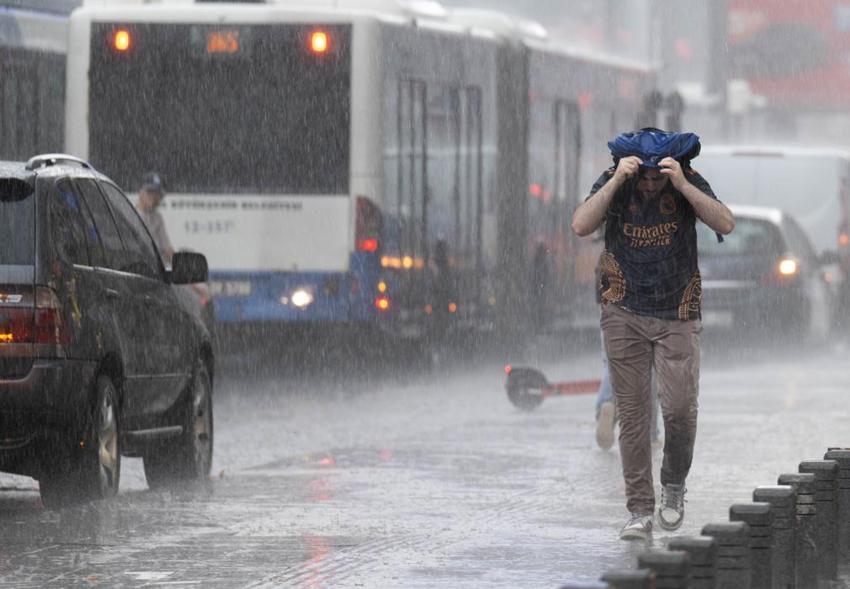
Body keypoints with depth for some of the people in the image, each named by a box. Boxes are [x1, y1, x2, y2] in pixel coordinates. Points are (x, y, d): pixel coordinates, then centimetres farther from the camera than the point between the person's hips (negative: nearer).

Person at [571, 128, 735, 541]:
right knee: (632, 413, -1)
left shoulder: (689, 182, -8)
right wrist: (617, 181, -29)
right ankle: (640, 511, 3)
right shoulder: (613, 183, -7)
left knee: (679, 409, -11)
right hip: (624, 315, 1)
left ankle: (674, 485, 16)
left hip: (677, 316, 0)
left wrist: (682, 184, -30)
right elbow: (581, 225, -21)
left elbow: (725, 224, -21)